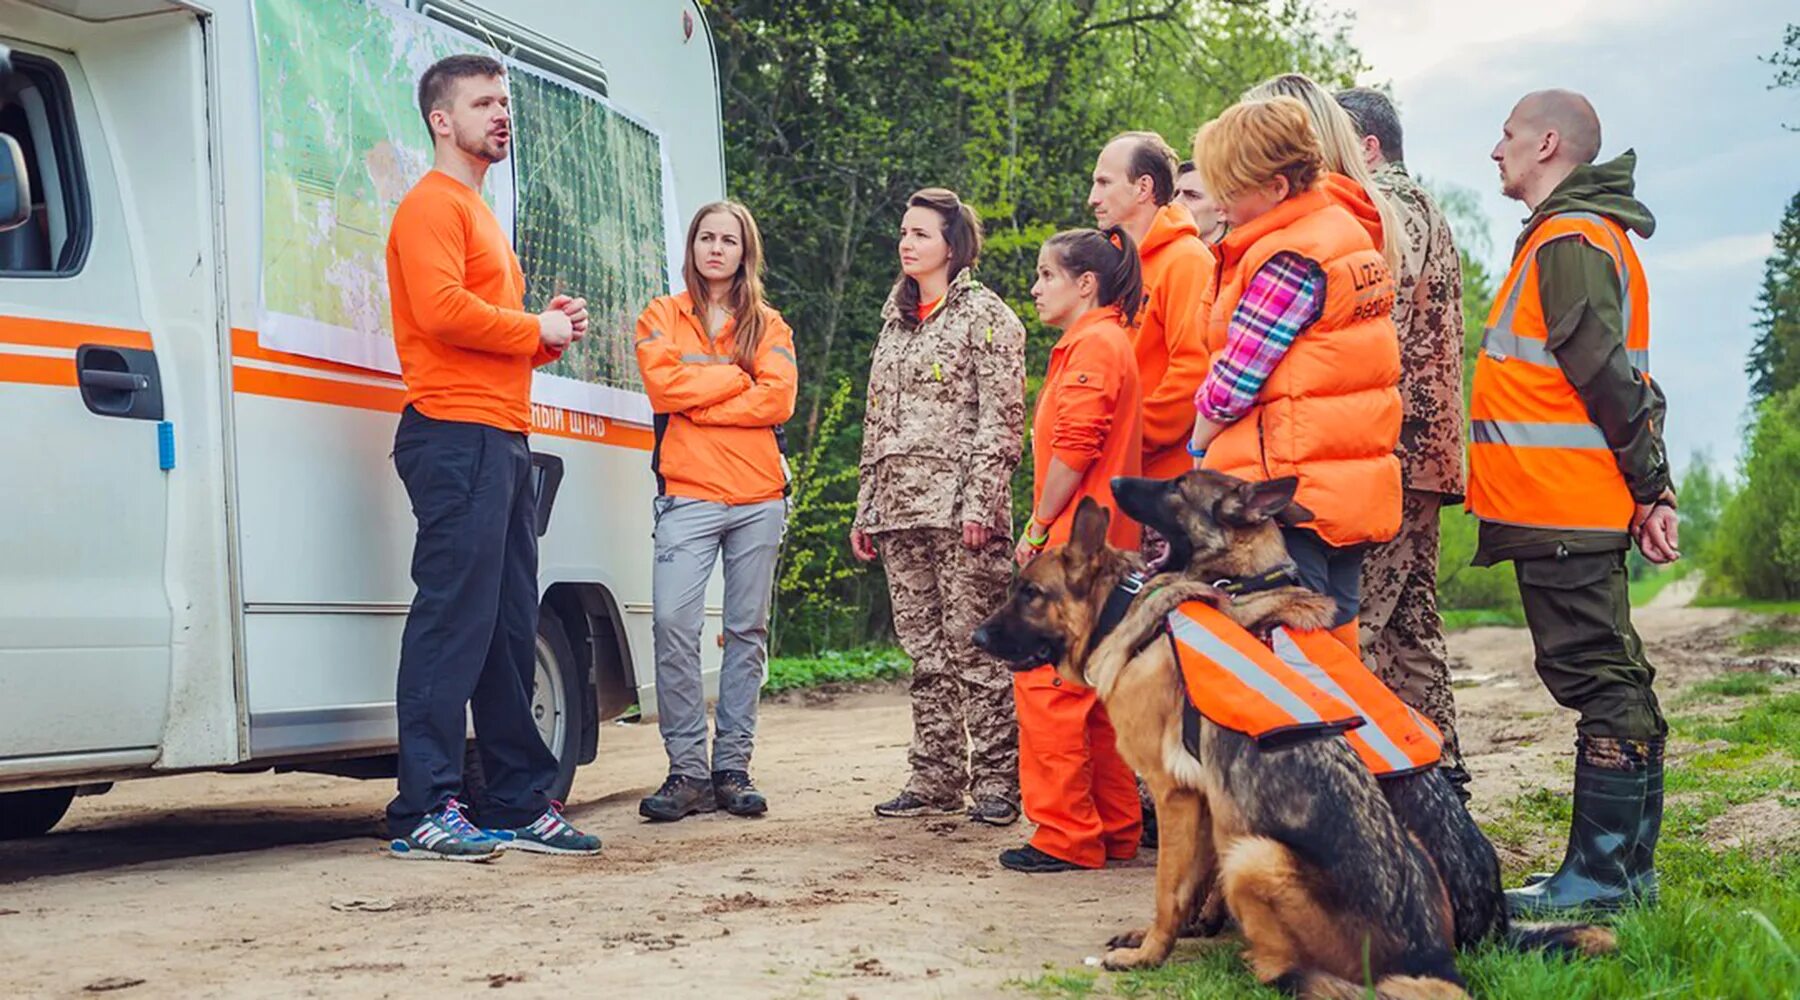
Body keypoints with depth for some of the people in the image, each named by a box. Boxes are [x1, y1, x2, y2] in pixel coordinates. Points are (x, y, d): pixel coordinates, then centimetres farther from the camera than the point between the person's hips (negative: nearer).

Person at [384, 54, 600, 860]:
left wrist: (551, 332, 10)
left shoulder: (479, 213, 27)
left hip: (501, 439, 10)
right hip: (457, 437, -10)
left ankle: (520, 803, 15)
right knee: (453, 620, -13)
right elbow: (443, 310, -20)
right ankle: (424, 810, -12)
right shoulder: (432, 206, -4)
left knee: (510, 629, 10)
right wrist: (537, 330, -8)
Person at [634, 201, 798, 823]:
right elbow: (663, 385, -6)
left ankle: (732, 768, 10)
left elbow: (779, 398, -3)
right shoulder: (662, 317, 13)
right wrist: (736, 377, -2)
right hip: (688, 497, -2)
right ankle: (687, 770, -9)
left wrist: (696, 397, -7)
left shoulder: (769, 326, 15)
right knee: (673, 624, -15)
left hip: (759, 498, 2)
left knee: (747, 632, 3)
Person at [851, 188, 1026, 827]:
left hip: (960, 506, -6)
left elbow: (1001, 419, -8)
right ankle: (935, 780, 12)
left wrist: (979, 503, -17)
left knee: (974, 647, -7)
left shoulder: (985, 315, -1)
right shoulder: (895, 321, 20)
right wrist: (866, 509, 16)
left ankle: (996, 780, -1)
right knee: (925, 653, 7)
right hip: (901, 509, 7)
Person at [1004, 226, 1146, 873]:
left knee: (1046, 682, -8)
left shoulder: (1092, 344, -12)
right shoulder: (1106, 342, 21)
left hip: (1075, 542, -11)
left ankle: (1066, 836, -5)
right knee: (1091, 688, 13)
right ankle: (1115, 830, 18)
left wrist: (1038, 528, -12)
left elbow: (1075, 448, -19)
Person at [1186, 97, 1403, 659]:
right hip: (1351, 484, 10)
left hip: (1287, 486, -9)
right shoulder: (1346, 231, 12)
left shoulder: (1291, 258, -16)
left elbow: (1233, 380, -13)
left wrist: (1200, 450, 5)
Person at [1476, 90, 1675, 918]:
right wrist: (1654, 489, 16)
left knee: (1594, 679, -7)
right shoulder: (1594, 233, 21)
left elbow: (1607, 374, -19)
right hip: (1587, 507, 10)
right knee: (1613, 680, 12)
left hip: (1560, 507, -10)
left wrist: (1646, 488, -15)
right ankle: (1628, 867, 19)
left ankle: (1600, 875, -3)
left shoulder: (1567, 239, -12)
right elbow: (1617, 377, 19)